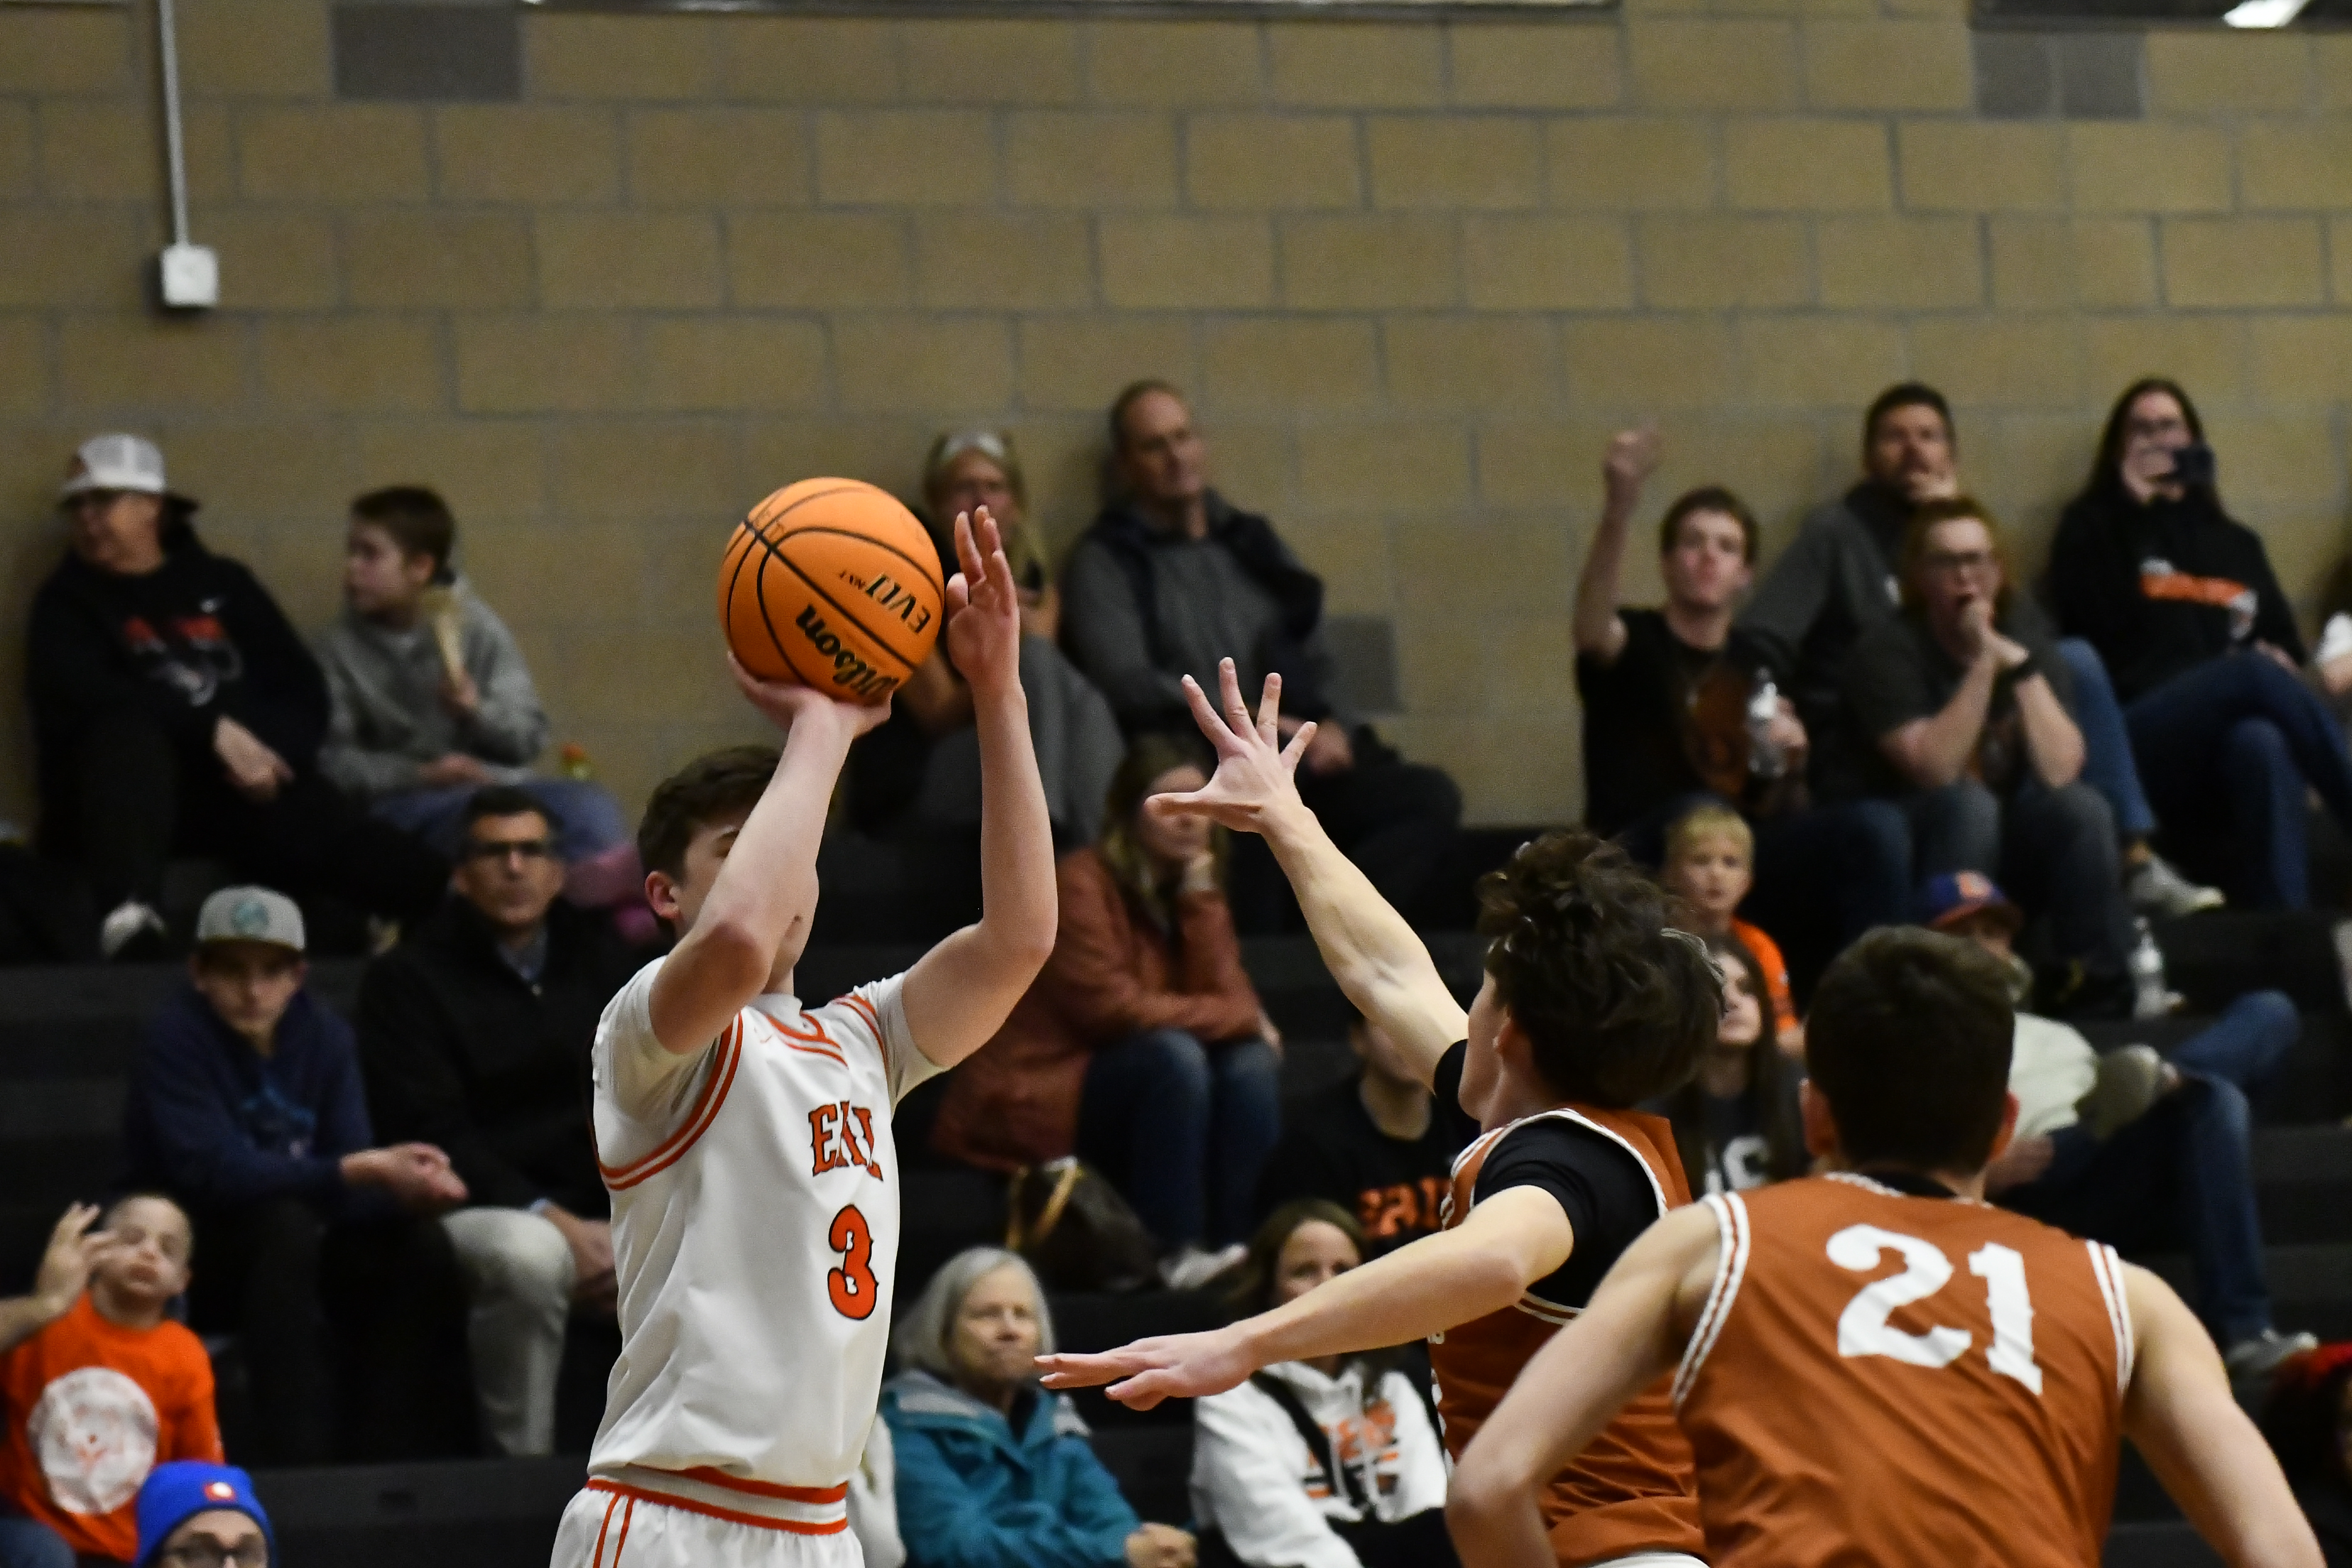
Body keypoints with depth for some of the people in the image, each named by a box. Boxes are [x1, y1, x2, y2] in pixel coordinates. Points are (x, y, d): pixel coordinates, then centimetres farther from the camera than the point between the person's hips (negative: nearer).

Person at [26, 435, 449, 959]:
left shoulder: (220, 582, 22)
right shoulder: (68, 602, 12)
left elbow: (304, 690, 16)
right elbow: (84, 697, -9)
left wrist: (271, 752, -8)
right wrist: (212, 730, -19)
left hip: (246, 785, 4)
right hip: (128, 794, -3)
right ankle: (131, 915, -66)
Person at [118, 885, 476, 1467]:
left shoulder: (322, 1033, -1)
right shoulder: (176, 1036, -16)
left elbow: (348, 1177, -9)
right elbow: (214, 1172, -28)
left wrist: (407, 1190, -34)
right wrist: (367, 1170, -35)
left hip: (295, 1254, 5)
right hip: (185, 1262, -5)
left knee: (421, 1244, -17)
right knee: (285, 1224, -33)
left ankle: (386, 1462, -16)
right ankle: (295, 1470, -37)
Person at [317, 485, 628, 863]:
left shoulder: (477, 627, 4)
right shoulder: (340, 647, 2)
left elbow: (529, 736, 5)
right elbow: (330, 759, -4)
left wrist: (478, 710, -16)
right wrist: (420, 774, -17)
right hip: (403, 801, -2)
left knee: (591, 808, -27)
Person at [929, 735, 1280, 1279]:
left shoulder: (1197, 892, 10)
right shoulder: (1081, 882, -11)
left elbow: (1227, 1000, -4)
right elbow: (1108, 1007, -20)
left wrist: (1200, 896, -11)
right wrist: (1239, 1020, -12)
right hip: (1035, 1098, -7)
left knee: (1252, 1063, -14)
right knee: (1171, 1053, -29)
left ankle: (1235, 1247, -24)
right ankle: (1174, 1255, -32)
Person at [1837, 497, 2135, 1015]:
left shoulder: (2025, 634, -1)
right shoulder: (1887, 651, -13)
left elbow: (2060, 769, -15)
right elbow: (1935, 769, -27)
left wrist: (2020, 667, -23)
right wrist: (1983, 665, -29)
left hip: (2005, 837, 4)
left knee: (2083, 808, -23)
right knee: (1969, 804, -33)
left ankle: (2099, 988, -16)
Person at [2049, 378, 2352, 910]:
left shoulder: (2236, 542, 30)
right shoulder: (2093, 528, 19)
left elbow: (2285, 638, 27)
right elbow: (2095, 622, -1)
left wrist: (2282, 660, 2)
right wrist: (2134, 509, 1)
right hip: (2136, 737, -3)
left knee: (2262, 743, -39)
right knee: (2254, 675, -35)